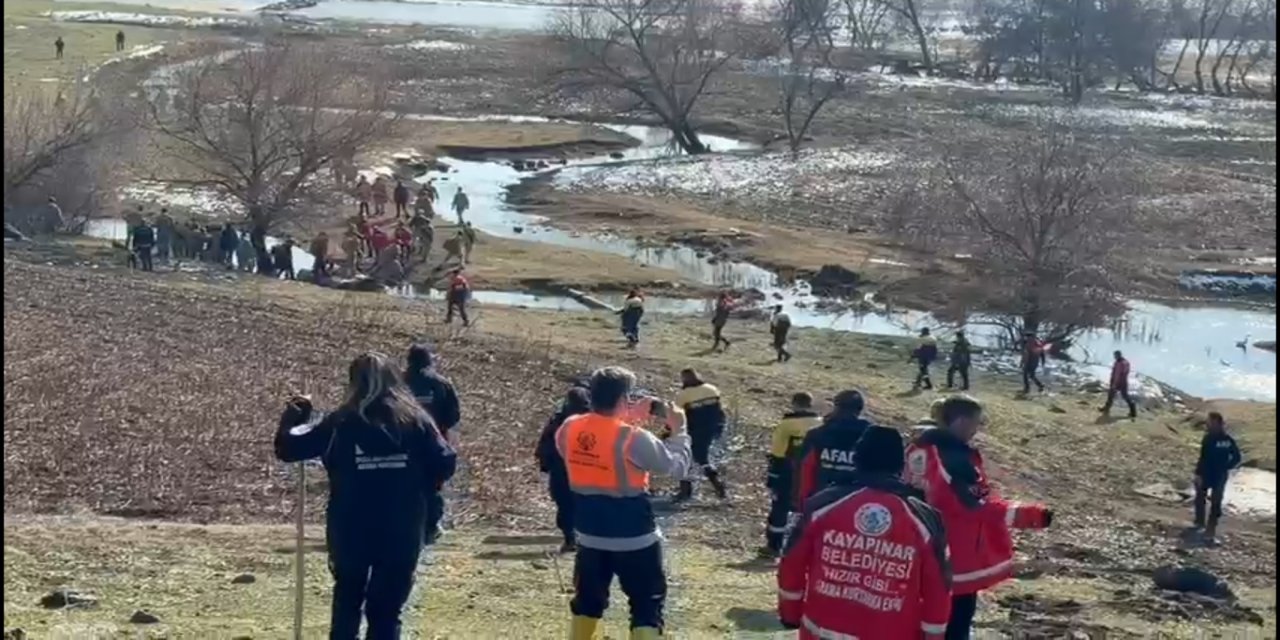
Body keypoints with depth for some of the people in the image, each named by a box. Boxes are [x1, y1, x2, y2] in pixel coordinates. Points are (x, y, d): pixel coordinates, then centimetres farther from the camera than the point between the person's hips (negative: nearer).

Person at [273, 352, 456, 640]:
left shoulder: (341, 422, -3)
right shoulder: (415, 419, 0)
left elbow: (288, 449, 1)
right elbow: (445, 462, -5)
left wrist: (292, 419, 18)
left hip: (350, 530, 0)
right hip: (402, 530, 0)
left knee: (347, 601, 21)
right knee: (386, 610, 7)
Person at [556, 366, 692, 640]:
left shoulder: (570, 429, -6)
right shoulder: (633, 438, -21)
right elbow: (678, 466, -10)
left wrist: (628, 419, 10)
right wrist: (678, 429, 3)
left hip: (590, 535, 5)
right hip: (634, 539, -5)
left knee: (588, 601, 23)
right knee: (647, 607, 4)